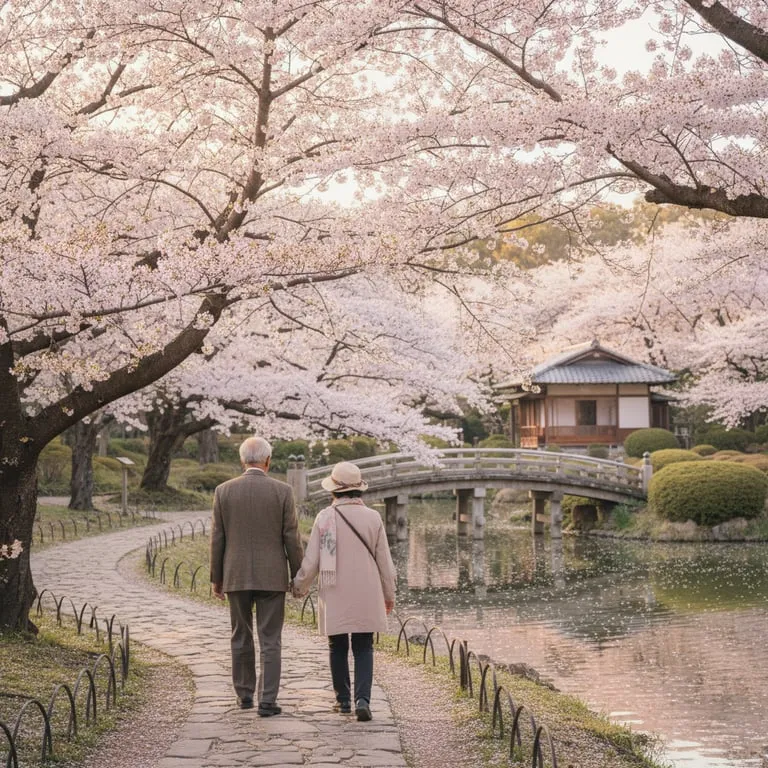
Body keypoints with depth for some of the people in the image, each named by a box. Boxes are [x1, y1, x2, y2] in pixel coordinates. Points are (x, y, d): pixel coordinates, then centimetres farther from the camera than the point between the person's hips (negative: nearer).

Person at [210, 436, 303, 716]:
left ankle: (244, 694, 25)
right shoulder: (282, 491, -6)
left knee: (241, 637, 16)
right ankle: (267, 701, -2)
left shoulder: (224, 491, -2)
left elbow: (217, 539, 1)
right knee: (269, 641, 2)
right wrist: (298, 576, 4)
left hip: (236, 576, 2)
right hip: (272, 576, -2)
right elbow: (292, 538, -5)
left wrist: (216, 578, 9)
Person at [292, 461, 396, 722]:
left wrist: (299, 587, 13)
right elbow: (385, 561, 1)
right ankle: (362, 699, -10)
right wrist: (389, 595, 15)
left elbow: (311, 561, -4)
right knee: (363, 648, 6)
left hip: (334, 595, 0)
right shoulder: (373, 518, -4)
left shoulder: (325, 517, -8)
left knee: (338, 648, 13)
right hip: (366, 596, 1)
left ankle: (343, 700, 18)